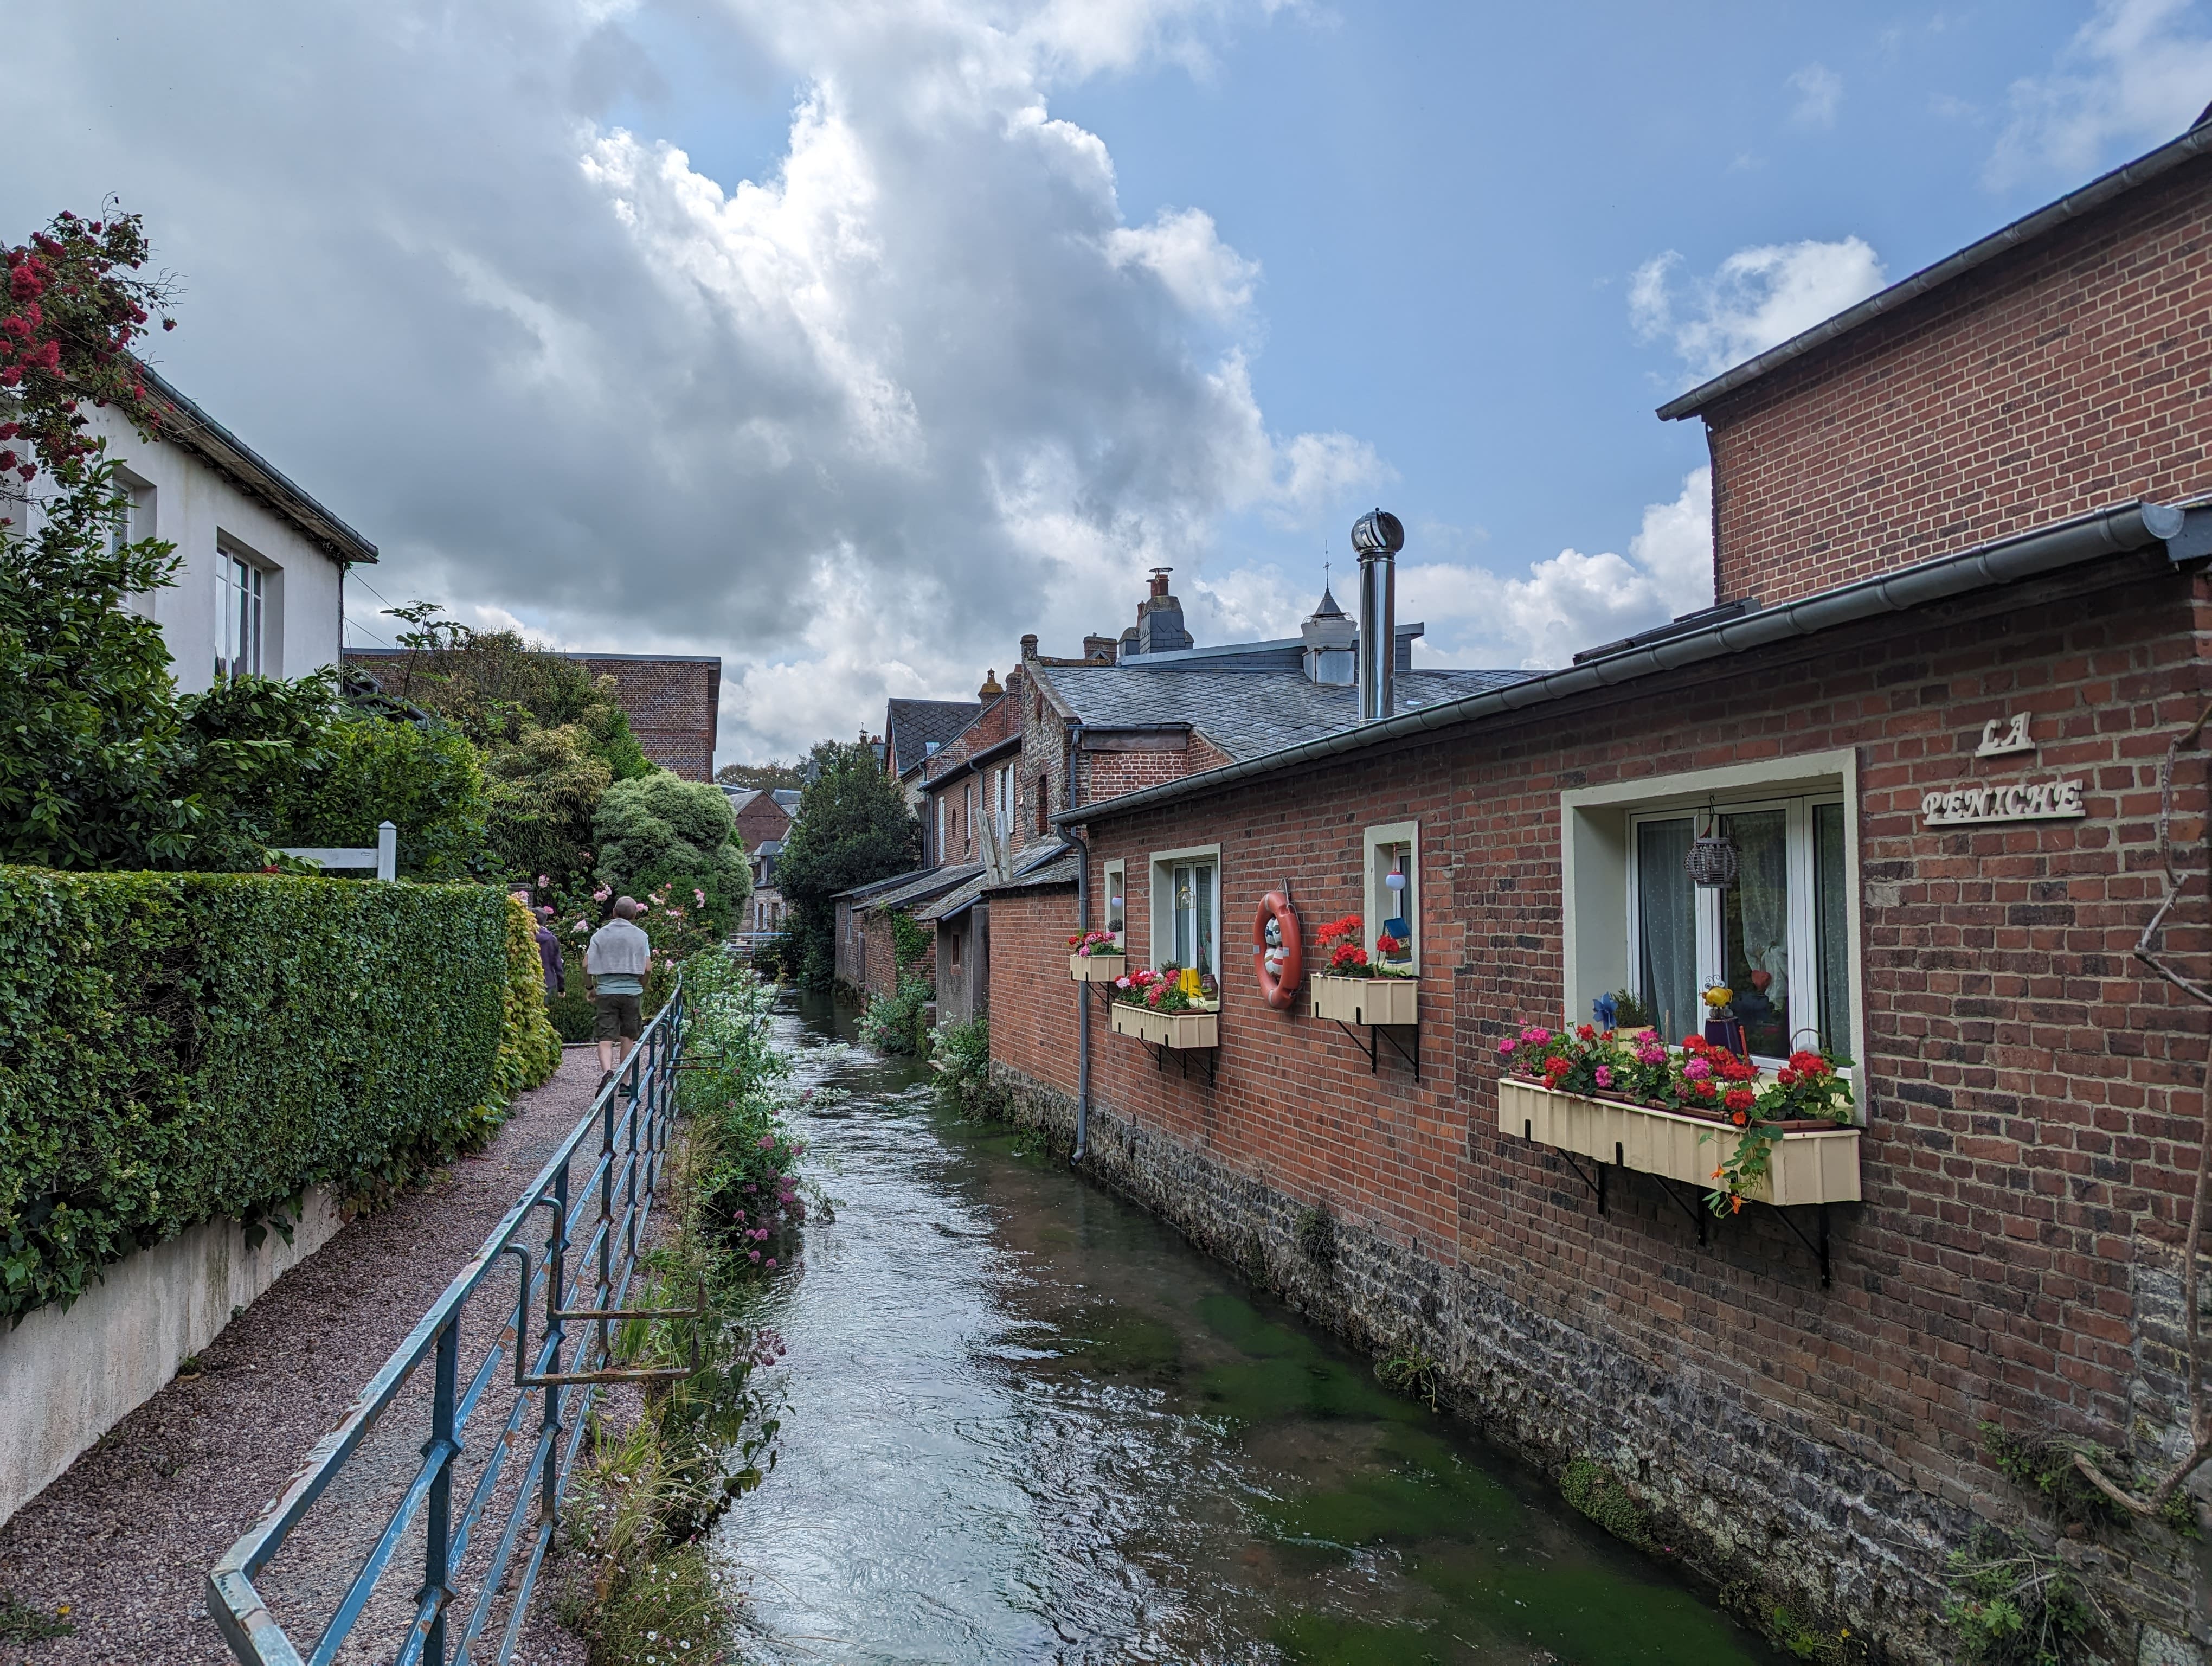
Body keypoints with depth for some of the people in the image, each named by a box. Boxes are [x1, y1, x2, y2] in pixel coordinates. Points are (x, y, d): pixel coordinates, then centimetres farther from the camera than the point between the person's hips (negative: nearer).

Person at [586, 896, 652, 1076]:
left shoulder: (600, 934, 4)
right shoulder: (641, 936, 3)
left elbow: (586, 965, -2)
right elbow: (647, 968, -4)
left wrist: (591, 987, 12)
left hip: (606, 992, 0)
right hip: (632, 991, 0)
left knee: (605, 1039, -3)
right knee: (627, 1038, 12)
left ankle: (608, 1071, -28)